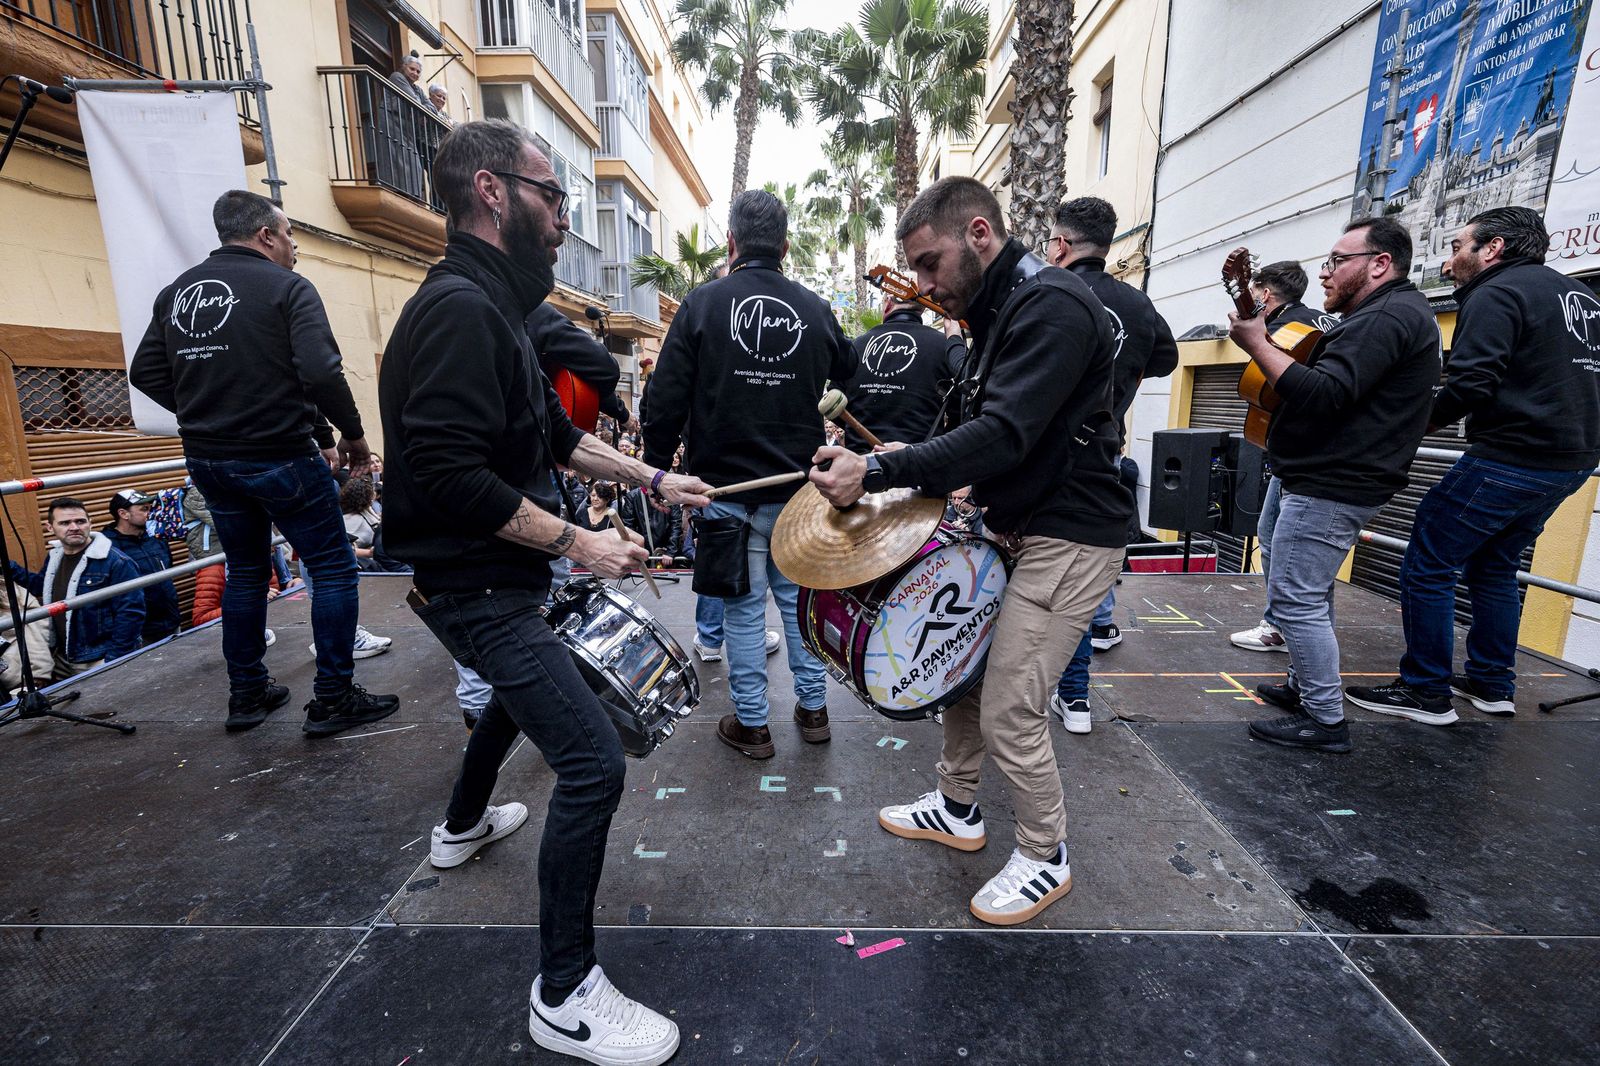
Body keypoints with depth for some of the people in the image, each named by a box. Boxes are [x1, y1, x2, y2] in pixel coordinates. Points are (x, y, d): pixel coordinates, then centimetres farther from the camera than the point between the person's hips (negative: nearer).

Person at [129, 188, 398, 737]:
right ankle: (333, 700, 4)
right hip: (278, 458, -7)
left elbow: (146, 373, 12)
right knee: (334, 568, 2)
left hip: (207, 460, 8)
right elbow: (321, 371, -22)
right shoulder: (286, 287, -9)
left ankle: (246, 695, 27)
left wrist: (203, 414, 22)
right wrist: (352, 433, -11)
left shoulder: (176, 291, 11)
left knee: (246, 572, 19)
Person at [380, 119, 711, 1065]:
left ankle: (464, 826, 58)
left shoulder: (494, 308, 12)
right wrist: (577, 541, -22)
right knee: (592, 759, -12)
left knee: (523, 687, 33)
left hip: (499, 579, 11)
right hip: (477, 588, -11)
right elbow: (450, 472, -29)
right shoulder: (459, 308, -20)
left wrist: (653, 480, 13)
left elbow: (558, 436, 16)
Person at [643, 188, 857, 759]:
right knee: (798, 595, 16)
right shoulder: (814, 309, 2)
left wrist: (656, 468, 4)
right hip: (798, 489, 3)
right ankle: (813, 708, 27)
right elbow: (849, 370, 19)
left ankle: (751, 724, 19)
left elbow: (667, 399, -7)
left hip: (727, 489, -3)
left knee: (743, 607, 7)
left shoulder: (702, 304, -6)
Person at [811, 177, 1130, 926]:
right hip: (1014, 524, 10)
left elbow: (1004, 435, -29)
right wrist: (912, 460, 2)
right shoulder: (997, 312, 13)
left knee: (1009, 712, -4)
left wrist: (877, 473, -30)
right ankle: (957, 810, 35)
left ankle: (1045, 860, 22)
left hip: (1069, 539, -10)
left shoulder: (1052, 305, -19)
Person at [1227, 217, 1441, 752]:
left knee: (1294, 600, -6)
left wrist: (1255, 343, -20)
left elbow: (1322, 396, -27)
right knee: (1310, 594, 20)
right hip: (1336, 481, 12)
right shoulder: (1396, 311, 21)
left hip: (1329, 487, -12)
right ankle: (1306, 687, 33)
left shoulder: (1385, 317, -15)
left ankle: (1325, 720, 4)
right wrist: (1265, 343, 8)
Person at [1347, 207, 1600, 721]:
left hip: (1510, 460, -10)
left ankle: (1426, 692, 1)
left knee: (1427, 565, -4)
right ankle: (1492, 684, 26)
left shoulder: (1497, 294, -12)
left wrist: (1418, 421, -8)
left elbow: (1469, 385, -23)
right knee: (1493, 566, 20)